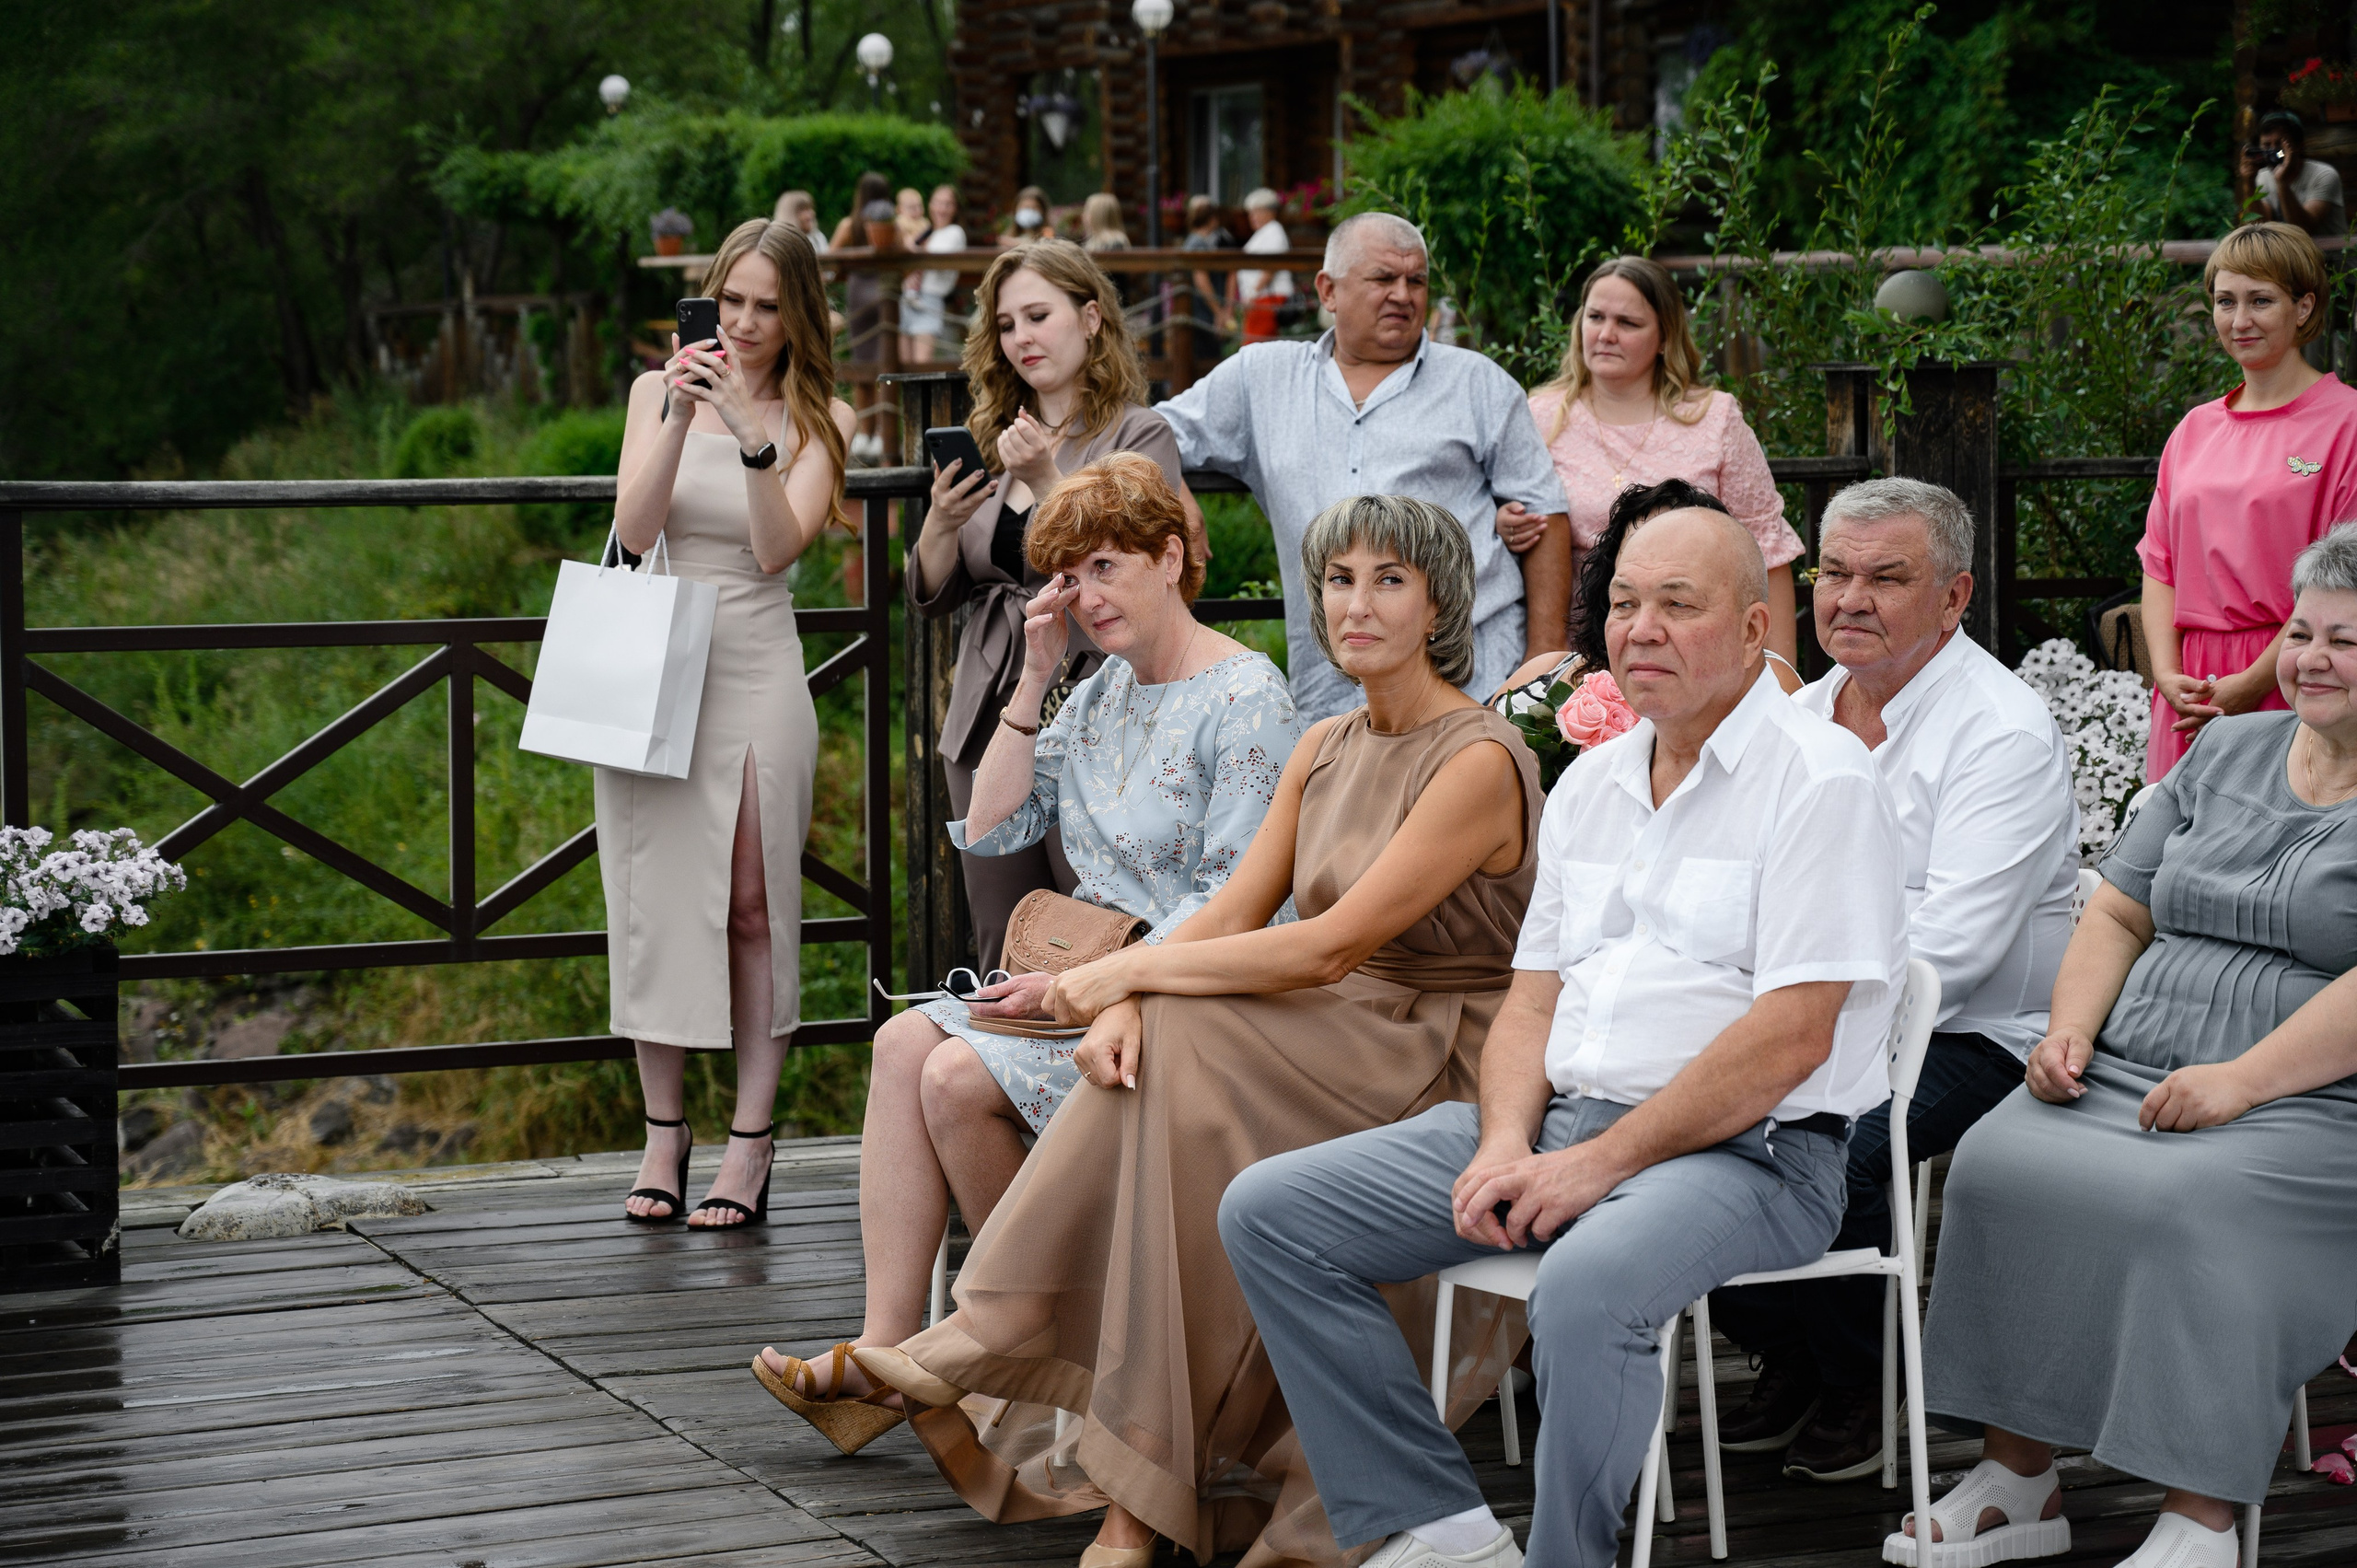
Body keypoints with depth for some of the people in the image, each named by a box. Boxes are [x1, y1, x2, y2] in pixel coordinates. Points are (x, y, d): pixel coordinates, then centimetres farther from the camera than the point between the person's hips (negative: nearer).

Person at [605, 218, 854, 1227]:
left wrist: (754, 431, -20)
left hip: (756, 670, -1)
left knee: (753, 905, -4)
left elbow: (778, 547, -8)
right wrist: (680, 418, -17)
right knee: (657, 898, 1)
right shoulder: (659, 391, 7)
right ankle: (663, 1134, 10)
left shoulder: (818, 418, 4)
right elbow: (634, 529, -5)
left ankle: (750, 1143, 2)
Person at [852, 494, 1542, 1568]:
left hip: (1444, 1067, -7)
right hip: (1339, 1050, 7)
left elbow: (1329, 949, -20)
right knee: (1144, 1055, -21)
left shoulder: (1478, 761, -13)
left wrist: (1126, 972, -15)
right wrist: (1125, 1001, -16)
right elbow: (1230, 913, 5)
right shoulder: (1324, 750, 13)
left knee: (1181, 1054, -27)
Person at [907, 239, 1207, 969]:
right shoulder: (994, 438, 16)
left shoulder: (1140, 435, -1)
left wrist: (1048, 484, -21)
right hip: (988, 719, 6)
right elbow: (933, 596, 15)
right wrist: (942, 521, -5)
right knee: (1002, 958, 7)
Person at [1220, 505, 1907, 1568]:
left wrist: (1599, 1164, -17)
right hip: (1562, 1123, 8)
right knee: (1268, 1212, -5)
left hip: (1748, 1151, -8)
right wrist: (1507, 1141, -3)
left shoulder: (1818, 780, -7)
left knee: (1589, 1281, -40)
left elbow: (1792, 1039, -16)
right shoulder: (1590, 783, 18)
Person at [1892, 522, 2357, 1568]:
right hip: (2126, 1078, 6)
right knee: (1997, 1163, -20)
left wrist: (2241, 1079, -20)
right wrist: (2070, 1032, 3)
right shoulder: (2226, 753, 19)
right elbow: (2118, 913, 21)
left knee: (2180, 1204, -34)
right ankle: (2016, 1479, -13)